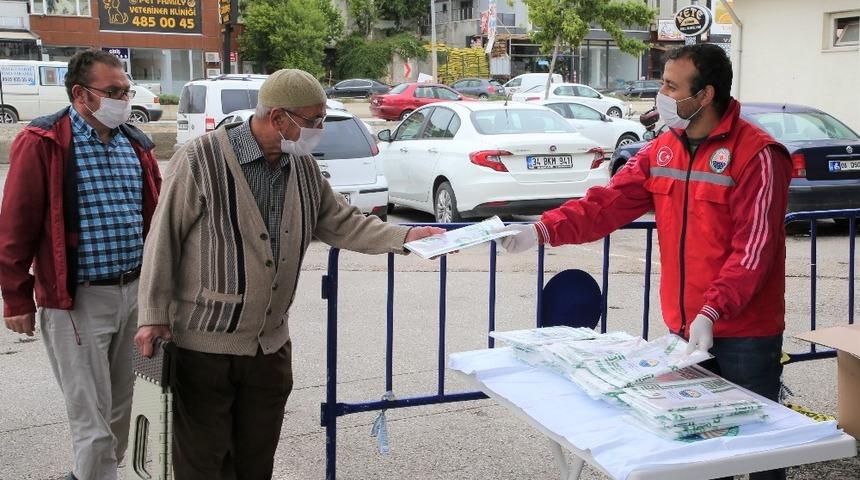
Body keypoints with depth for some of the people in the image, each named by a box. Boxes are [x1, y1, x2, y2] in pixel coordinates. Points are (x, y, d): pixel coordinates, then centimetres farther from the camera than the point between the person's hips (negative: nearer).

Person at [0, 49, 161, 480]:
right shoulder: (43, 143, -9)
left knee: (120, 409, 18)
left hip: (134, 293, 6)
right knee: (93, 420, -2)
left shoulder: (136, 145, 9)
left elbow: (154, 218, 15)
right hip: (78, 300, -6)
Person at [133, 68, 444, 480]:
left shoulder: (303, 168, 5)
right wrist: (153, 315, -12)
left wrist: (403, 236, 0)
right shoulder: (201, 160, -15)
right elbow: (163, 241, -11)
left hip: (271, 345, 6)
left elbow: (341, 223, 11)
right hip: (205, 343, -6)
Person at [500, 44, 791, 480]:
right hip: (685, 329, 6)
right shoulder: (662, 150, 6)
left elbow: (753, 248, -19)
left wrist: (712, 312, -28)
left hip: (744, 334, -6)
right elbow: (608, 203, -2)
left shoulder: (756, 155, -15)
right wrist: (541, 230, -14)